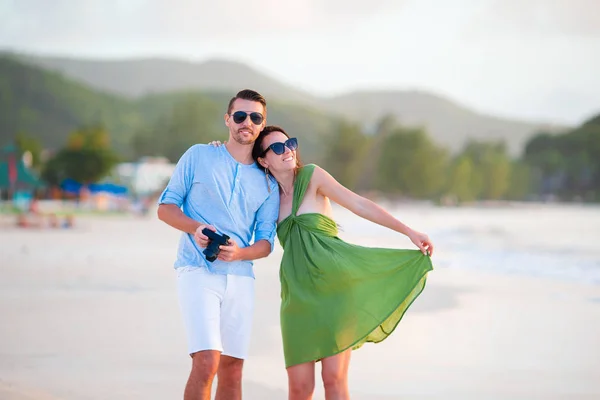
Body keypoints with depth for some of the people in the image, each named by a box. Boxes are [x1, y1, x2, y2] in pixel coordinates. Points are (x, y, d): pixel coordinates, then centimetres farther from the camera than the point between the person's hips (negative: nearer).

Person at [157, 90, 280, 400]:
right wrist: (195, 227, -14)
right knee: (206, 363, -19)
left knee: (232, 371, 7)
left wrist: (239, 253, -13)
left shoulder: (267, 183, 13)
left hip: (240, 277, 4)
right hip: (198, 271, -4)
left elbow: (266, 241, 9)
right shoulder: (198, 156, 6)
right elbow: (165, 207, 6)